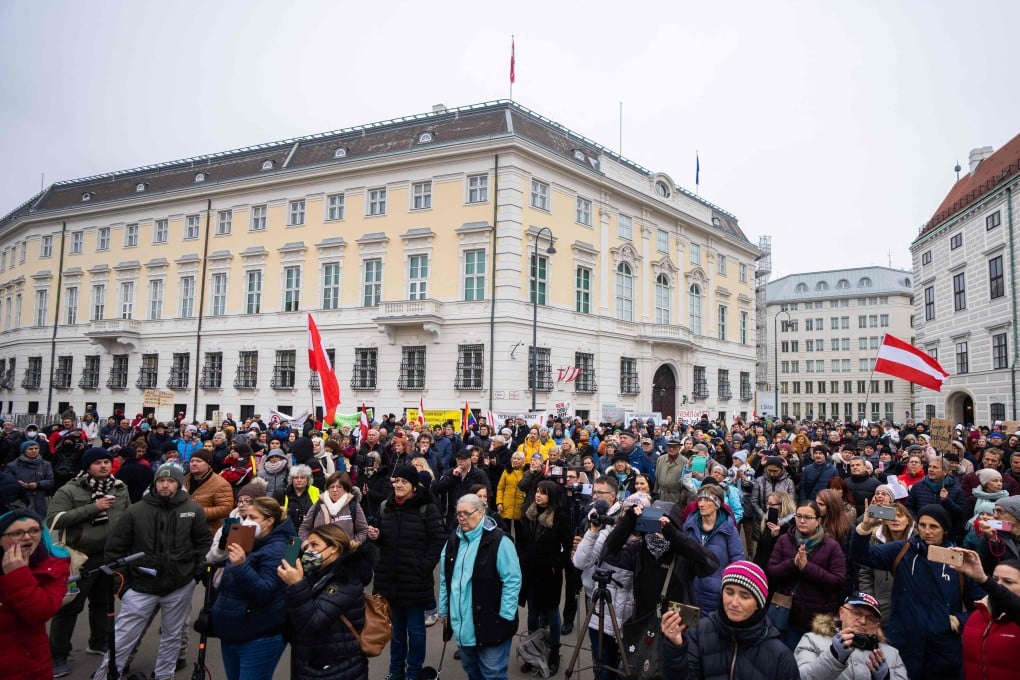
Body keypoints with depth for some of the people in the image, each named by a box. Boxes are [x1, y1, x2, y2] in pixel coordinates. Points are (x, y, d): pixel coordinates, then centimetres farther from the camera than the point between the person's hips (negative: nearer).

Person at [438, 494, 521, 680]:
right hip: (462, 623, 7)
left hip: (490, 623, -7)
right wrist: (443, 609, 16)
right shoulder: (453, 540, 6)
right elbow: (445, 579, 15)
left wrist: (505, 616, -15)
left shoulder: (498, 541, -15)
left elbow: (512, 581, -15)